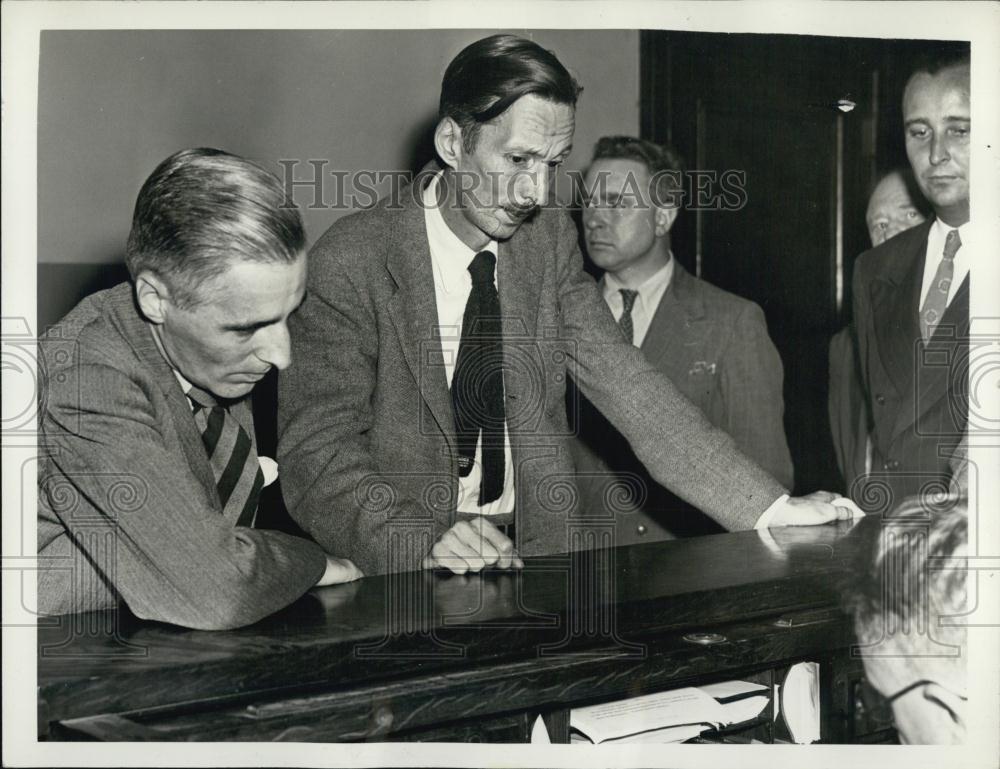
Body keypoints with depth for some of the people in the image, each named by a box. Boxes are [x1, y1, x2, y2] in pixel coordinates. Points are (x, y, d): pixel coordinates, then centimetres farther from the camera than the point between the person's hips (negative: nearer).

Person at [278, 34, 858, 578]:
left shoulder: (550, 239, 5)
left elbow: (625, 385, -1)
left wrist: (769, 509, -11)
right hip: (400, 573, -2)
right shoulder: (350, 261, -10)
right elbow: (315, 449, -14)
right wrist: (422, 542, -31)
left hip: (541, 544, 2)